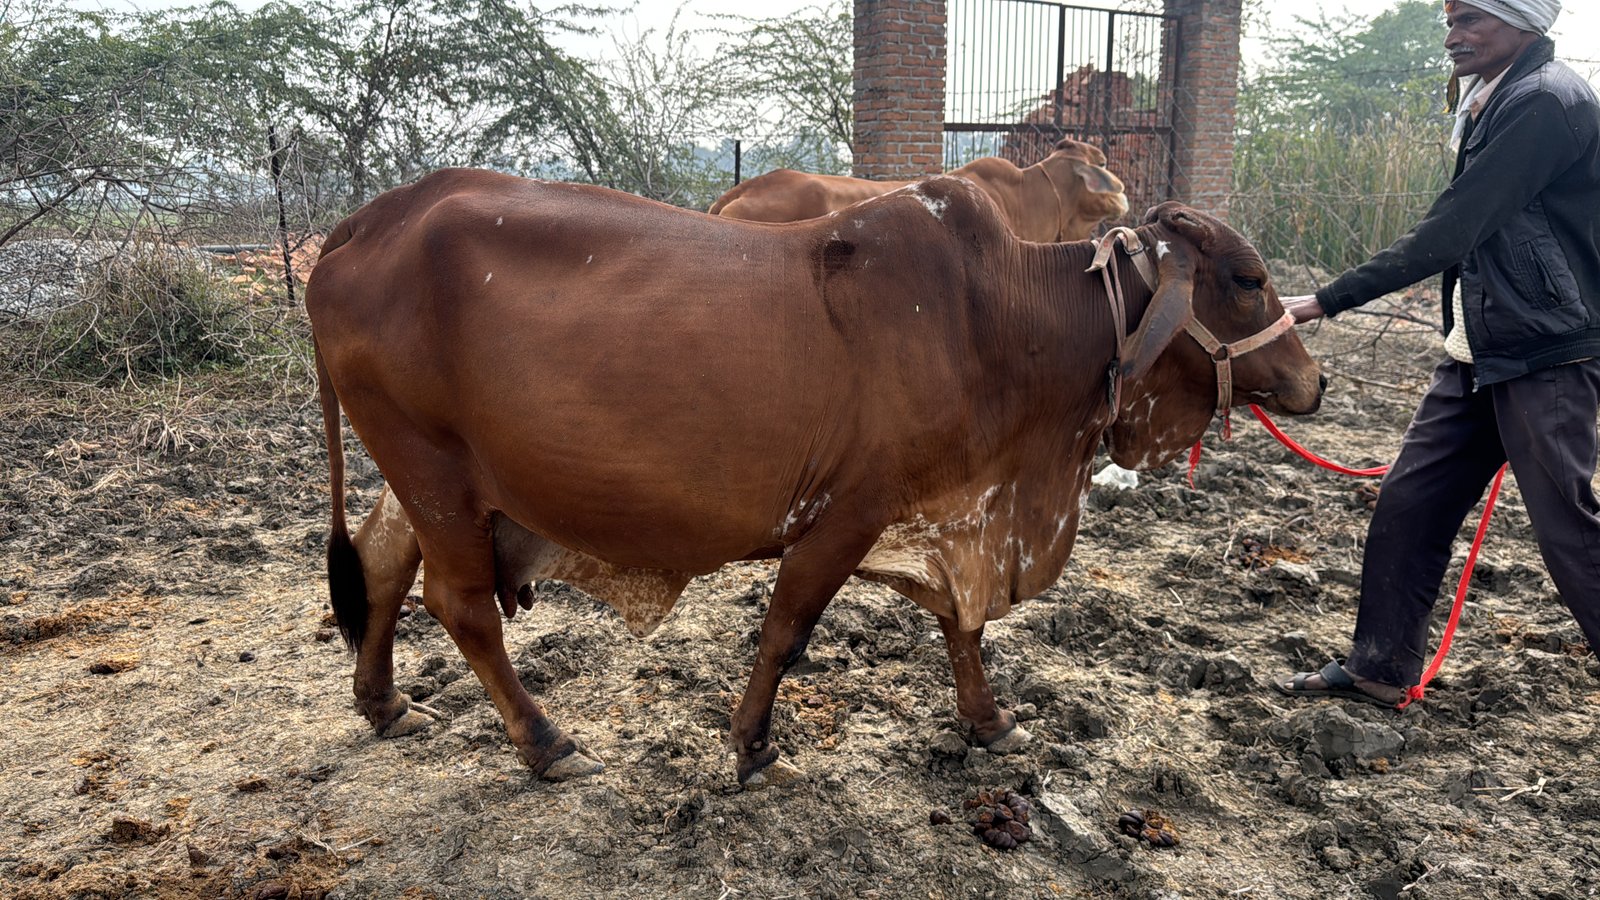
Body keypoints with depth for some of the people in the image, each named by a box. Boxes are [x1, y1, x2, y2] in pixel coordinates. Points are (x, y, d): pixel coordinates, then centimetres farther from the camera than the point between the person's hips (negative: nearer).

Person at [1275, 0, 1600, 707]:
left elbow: (1447, 236, -22)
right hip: (1478, 354, 9)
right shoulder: (1492, 101, 14)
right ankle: (1379, 668, 19)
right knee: (1409, 499, 8)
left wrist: (1326, 301, -22)